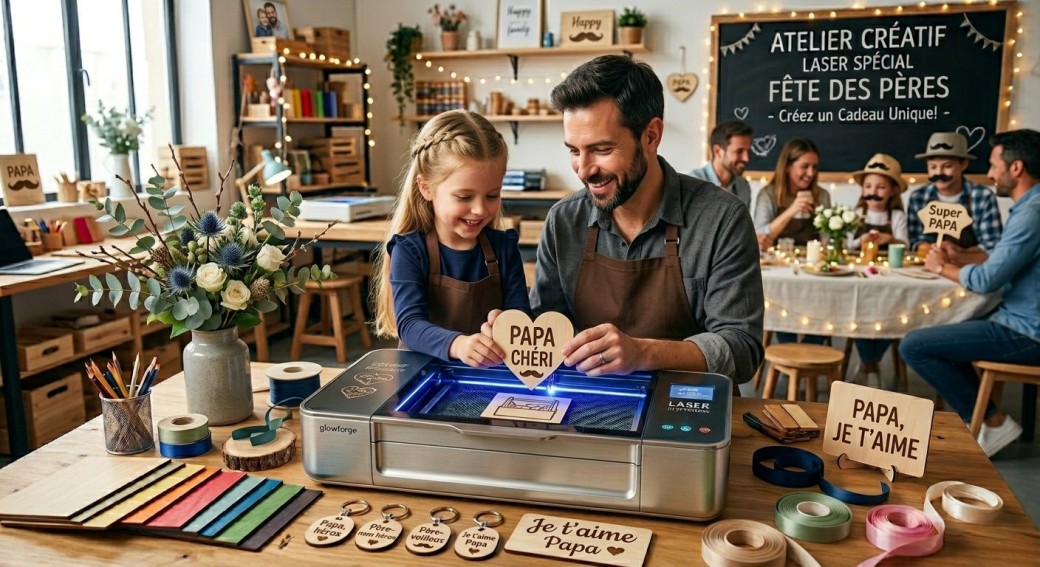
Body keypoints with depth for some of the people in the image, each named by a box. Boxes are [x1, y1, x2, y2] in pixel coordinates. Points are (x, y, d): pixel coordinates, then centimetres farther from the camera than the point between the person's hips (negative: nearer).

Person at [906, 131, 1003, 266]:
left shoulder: (983, 196, -7)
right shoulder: (918, 197, 0)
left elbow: (993, 247, -6)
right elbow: (916, 241, 4)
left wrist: (960, 253, -19)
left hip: (973, 268, -2)